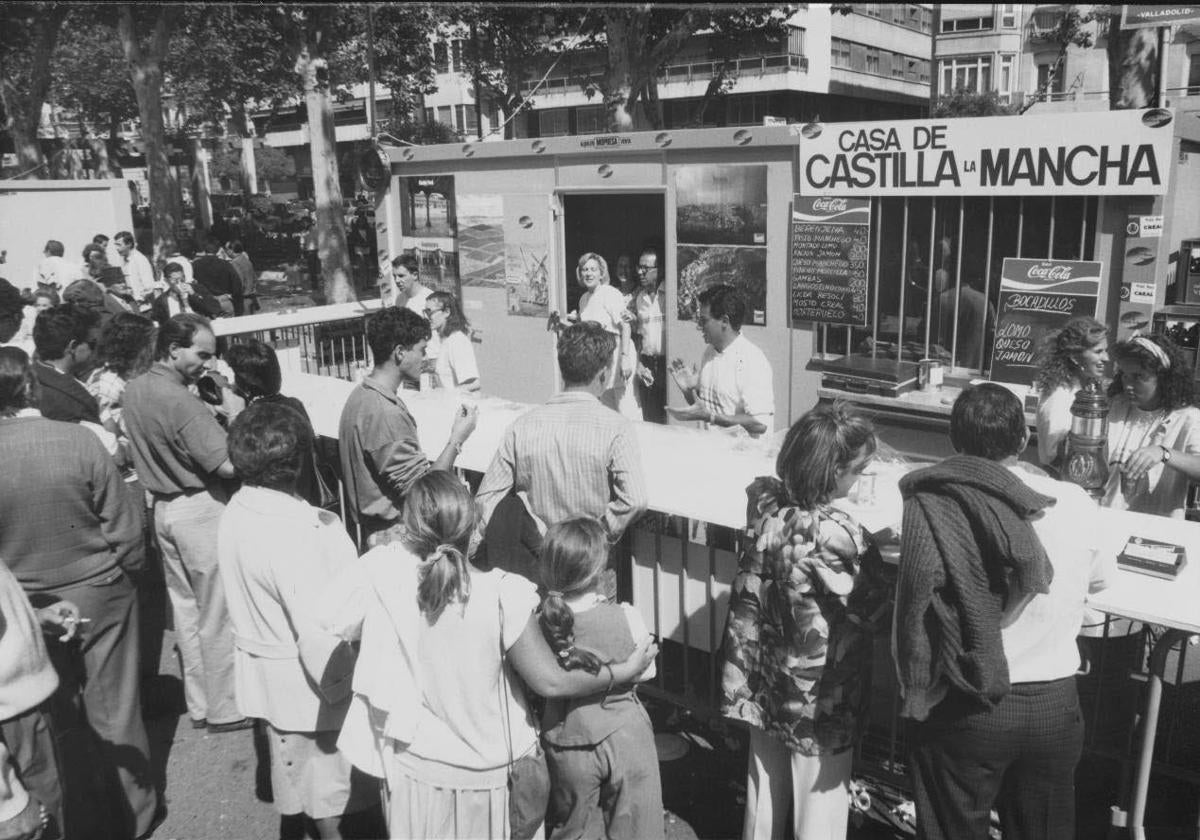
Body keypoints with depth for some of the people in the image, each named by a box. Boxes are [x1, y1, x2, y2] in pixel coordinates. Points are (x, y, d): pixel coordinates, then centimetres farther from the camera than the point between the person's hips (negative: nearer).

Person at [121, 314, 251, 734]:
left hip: (164, 506, 9)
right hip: (200, 509, -9)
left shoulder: (134, 389, 5)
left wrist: (212, 415, 11)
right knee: (219, 613, 3)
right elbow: (228, 464, -26)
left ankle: (199, 704, 28)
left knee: (185, 606, 16)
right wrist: (234, 413, -14)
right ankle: (226, 709, 14)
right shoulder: (181, 402, -23)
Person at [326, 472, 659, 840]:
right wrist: (625, 671, -3)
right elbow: (551, 683, -20)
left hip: (415, 768, 2)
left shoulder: (382, 571, -21)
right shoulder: (502, 596, -26)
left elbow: (335, 620, -4)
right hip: (490, 775, -2)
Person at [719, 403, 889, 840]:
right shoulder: (838, 535, -29)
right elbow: (875, 615, -17)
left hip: (762, 685, 6)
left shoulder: (763, 500, -11)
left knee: (764, 794, 23)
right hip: (820, 699, -6)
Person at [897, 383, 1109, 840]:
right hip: (1055, 707, 3)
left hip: (965, 709, -3)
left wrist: (914, 693, -4)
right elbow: (1097, 580, 14)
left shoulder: (933, 507, -19)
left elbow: (914, 612, -18)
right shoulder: (1078, 507, -6)